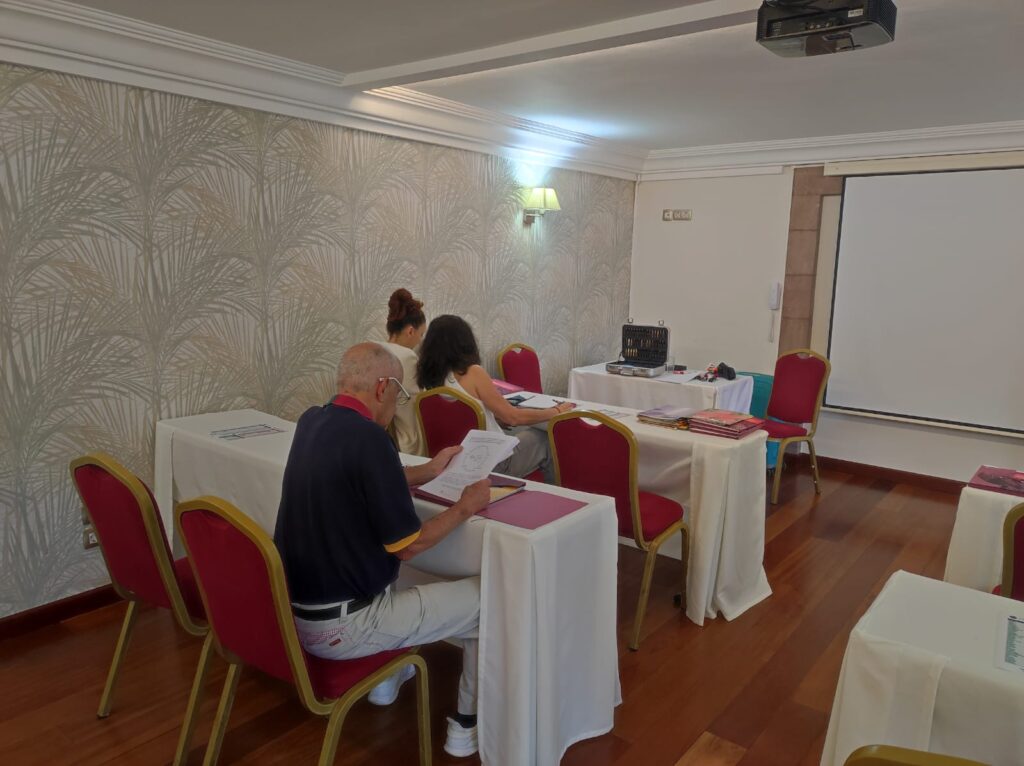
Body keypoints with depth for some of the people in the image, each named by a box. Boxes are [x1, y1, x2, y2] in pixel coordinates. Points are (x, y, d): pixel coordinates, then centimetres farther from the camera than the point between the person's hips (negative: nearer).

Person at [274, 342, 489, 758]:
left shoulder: (311, 422, 1)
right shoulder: (368, 438, -24)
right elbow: (406, 546, -18)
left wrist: (428, 471, 24)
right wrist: (465, 507, -3)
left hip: (290, 609, 9)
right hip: (338, 627, -9)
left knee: (383, 568, 36)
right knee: (487, 599, 6)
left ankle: (383, 678, 40)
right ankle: (467, 726, 23)